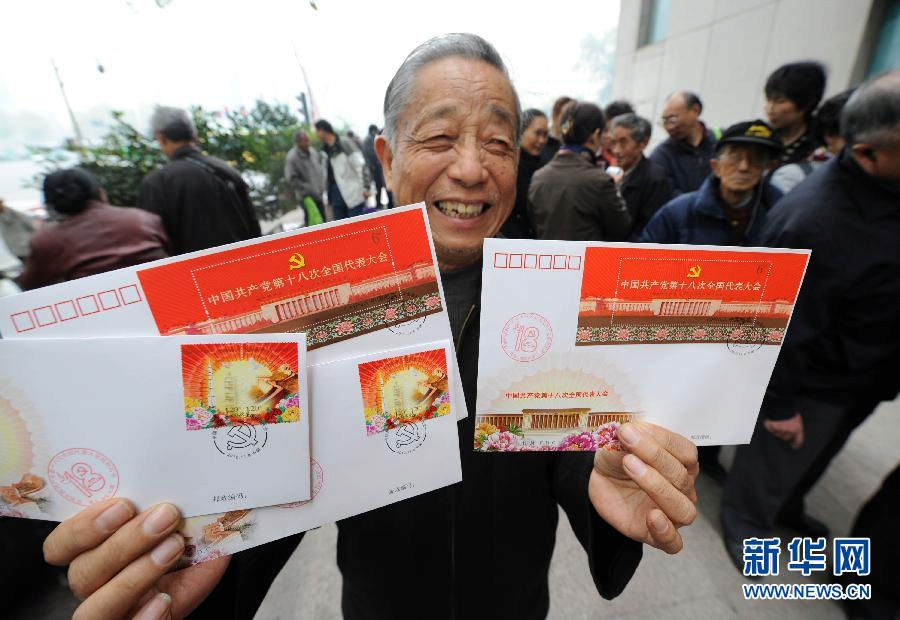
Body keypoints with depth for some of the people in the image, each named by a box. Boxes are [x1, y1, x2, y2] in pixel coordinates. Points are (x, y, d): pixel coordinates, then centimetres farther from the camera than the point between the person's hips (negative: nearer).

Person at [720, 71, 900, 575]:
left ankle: (786, 507, 55)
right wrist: (779, 405, -18)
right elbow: (784, 328, -26)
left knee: (812, 456, 29)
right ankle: (746, 522, 42)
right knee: (775, 460, 15)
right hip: (815, 383, -8)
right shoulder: (815, 225, -33)